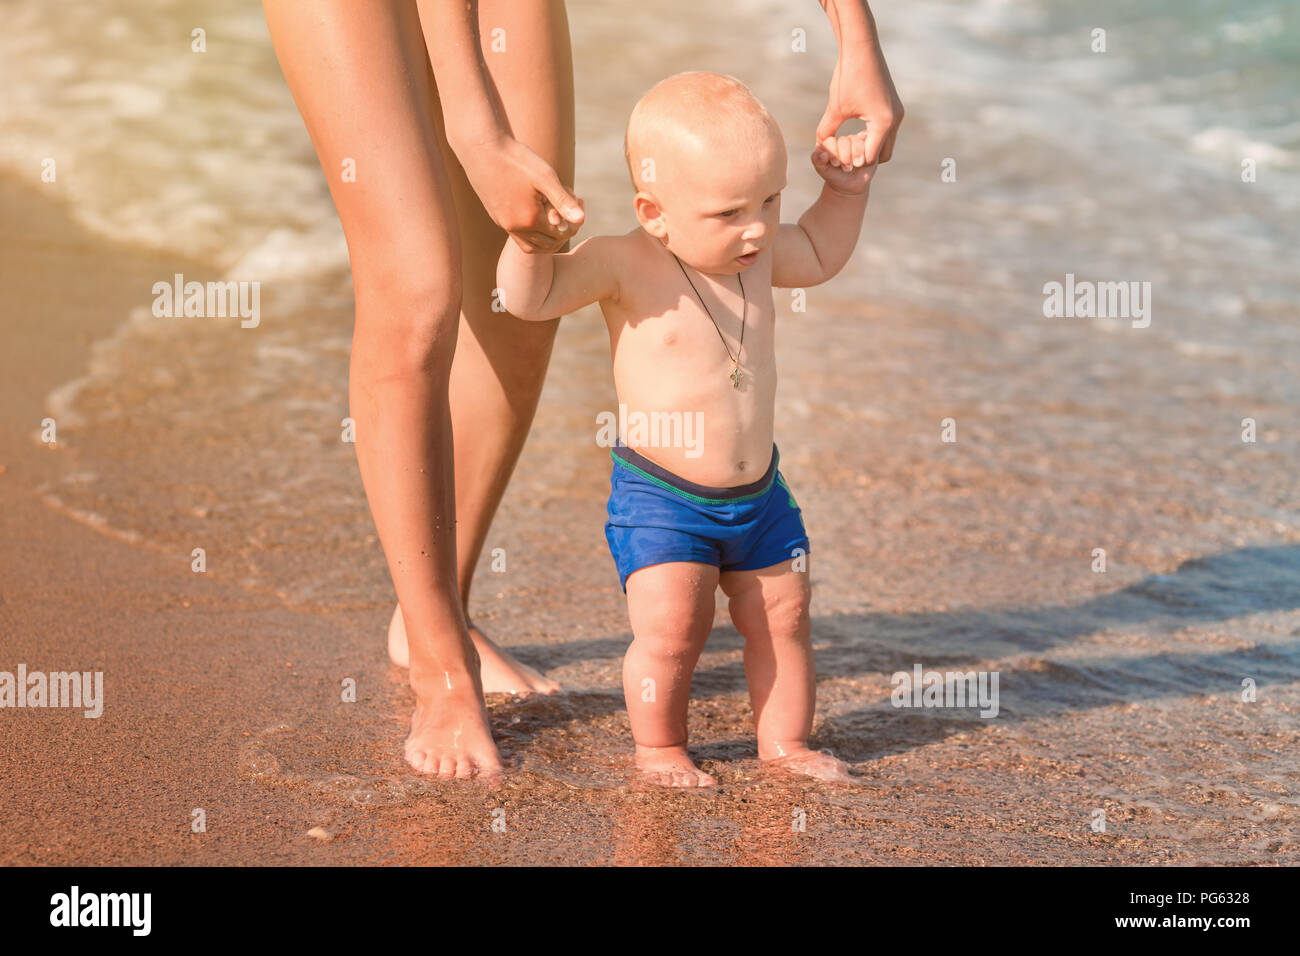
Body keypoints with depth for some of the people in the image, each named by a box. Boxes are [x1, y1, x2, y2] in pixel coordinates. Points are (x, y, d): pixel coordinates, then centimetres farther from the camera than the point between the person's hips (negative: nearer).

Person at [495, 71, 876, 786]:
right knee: (669, 626, -14)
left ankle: (786, 741, 30)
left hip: (759, 493, 6)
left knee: (782, 618, 11)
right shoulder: (626, 266, -17)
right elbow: (528, 296, -24)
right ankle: (658, 748, 10)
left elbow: (817, 255, 24)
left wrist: (845, 191, 11)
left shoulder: (760, 254, 1)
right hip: (660, 498, -6)